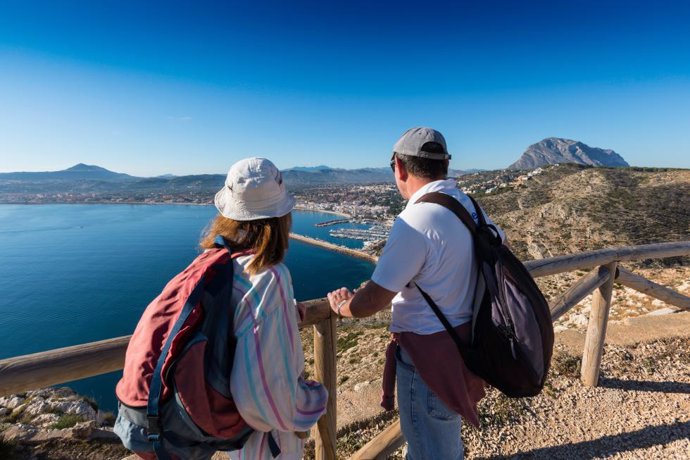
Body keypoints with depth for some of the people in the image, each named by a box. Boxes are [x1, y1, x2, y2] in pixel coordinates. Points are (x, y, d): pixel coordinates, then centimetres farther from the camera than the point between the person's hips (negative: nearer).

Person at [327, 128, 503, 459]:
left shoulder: (414, 221, -26)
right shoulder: (470, 206, 0)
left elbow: (373, 301, -25)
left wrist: (342, 306, -3)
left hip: (427, 355, -8)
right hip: (462, 342, 8)